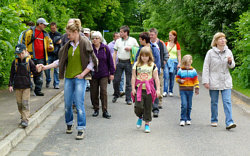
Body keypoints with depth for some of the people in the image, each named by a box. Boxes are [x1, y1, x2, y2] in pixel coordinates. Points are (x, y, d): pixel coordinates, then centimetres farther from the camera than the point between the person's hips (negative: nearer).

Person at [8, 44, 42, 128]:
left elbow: (34, 72, 1)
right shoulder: (15, 62, 2)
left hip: (26, 86, -3)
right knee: (19, 103, 9)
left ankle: (25, 120, -7)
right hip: (17, 86, 3)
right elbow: (12, 74, 7)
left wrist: (38, 70, -21)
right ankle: (23, 116, 26)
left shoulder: (29, 61, -4)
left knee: (25, 103, -8)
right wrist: (10, 85, 4)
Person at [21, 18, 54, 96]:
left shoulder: (45, 34, 14)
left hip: (41, 58, 4)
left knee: (39, 75, 3)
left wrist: (51, 47, -3)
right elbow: (23, 44, -1)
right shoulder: (29, 32, -1)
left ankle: (38, 90, 9)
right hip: (31, 57, -4)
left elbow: (49, 43, 21)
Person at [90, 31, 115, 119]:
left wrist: (112, 73, 2)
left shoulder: (105, 48, -1)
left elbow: (110, 61, 3)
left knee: (103, 92, -7)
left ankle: (105, 111, -2)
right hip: (93, 74, 1)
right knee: (94, 93, 5)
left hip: (104, 74, -1)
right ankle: (96, 109, 20)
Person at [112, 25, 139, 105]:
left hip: (128, 62, -2)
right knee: (116, 80, 0)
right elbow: (115, 52, 10)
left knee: (128, 82, 1)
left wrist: (130, 48, -11)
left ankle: (128, 99, 8)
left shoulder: (133, 40, 2)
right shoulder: (118, 41, 9)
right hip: (120, 62, 2)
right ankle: (116, 95, 23)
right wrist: (114, 63, 1)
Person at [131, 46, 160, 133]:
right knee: (138, 106, -11)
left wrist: (158, 89, -1)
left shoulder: (152, 65, 2)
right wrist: (133, 88, -1)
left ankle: (147, 124, 16)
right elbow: (133, 77, 4)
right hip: (139, 89, 0)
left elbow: (156, 78, 3)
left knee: (148, 108, 4)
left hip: (149, 90, 0)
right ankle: (140, 117, 21)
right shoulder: (137, 65, 3)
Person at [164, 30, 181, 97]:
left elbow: (179, 55, 5)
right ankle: (165, 91, -11)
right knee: (166, 76, -11)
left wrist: (179, 63, -4)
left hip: (174, 61, 0)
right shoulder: (166, 43, 7)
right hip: (166, 61, 0)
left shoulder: (177, 45, 5)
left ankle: (171, 91, 13)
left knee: (172, 77, 4)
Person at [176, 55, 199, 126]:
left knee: (189, 106, 8)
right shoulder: (180, 70, -1)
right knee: (184, 105, -12)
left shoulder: (193, 70, 3)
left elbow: (196, 80, 8)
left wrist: (197, 88, 2)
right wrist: (180, 81, -13)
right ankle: (182, 119, -4)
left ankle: (188, 119, 22)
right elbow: (177, 78, 8)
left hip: (190, 90, 2)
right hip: (183, 90, -2)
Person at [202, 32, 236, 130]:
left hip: (226, 81, 2)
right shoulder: (210, 53, -5)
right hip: (214, 82, -2)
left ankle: (229, 122, -10)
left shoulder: (228, 52, 5)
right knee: (214, 102, 9)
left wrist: (230, 62, -10)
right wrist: (205, 81, -9)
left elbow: (232, 66, 14)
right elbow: (206, 67, -4)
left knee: (227, 101, -7)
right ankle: (214, 120, 24)